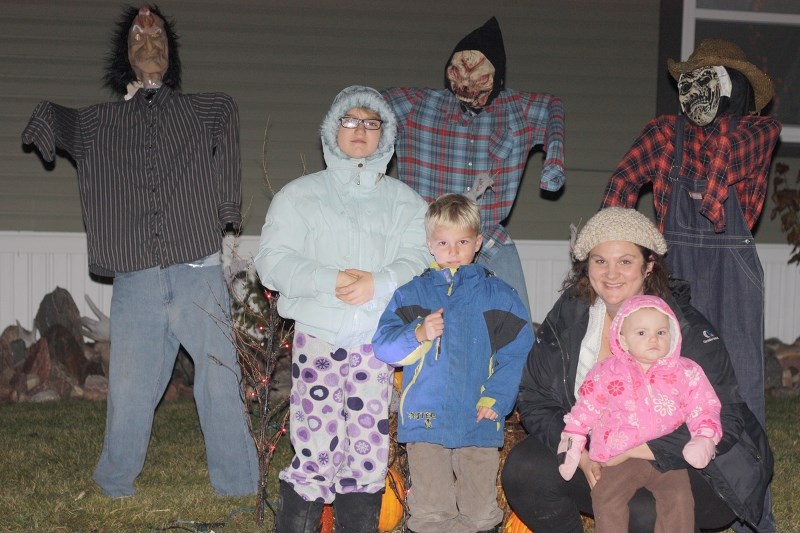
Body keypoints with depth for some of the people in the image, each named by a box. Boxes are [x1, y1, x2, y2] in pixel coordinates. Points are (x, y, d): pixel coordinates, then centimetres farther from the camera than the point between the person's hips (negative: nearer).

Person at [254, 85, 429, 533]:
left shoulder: (406, 202, 17)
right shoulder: (301, 194, 13)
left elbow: (419, 259, 2)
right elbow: (272, 261, 2)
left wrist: (379, 283, -18)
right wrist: (329, 280, -14)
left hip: (378, 343, 2)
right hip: (318, 337, -1)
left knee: (369, 455, 2)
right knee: (315, 453, -7)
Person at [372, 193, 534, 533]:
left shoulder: (497, 295, 5)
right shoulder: (411, 293, 7)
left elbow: (519, 350, -1)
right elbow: (382, 346, 1)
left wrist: (496, 398, -11)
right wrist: (418, 335, -16)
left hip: (478, 420, 0)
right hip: (424, 417, 0)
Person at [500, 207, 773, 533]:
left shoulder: (688, 329, -16)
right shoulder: (569, 315, -3)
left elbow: (721, 424, -21)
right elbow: (535, 398, -1)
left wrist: (627, 451, -26)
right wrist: (582, 457, -17)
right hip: (591, 458, 4)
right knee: (522, 469, -18)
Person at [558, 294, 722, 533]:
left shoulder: (686, 372, 6)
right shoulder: (607, 372, 5)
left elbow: (704, 407, 5)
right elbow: (585, 408, 10)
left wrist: (704, 439, -12)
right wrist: (572, 446, 5)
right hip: (621, 457, 0)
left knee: (679, 498, -20)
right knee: (606, 497, -19)